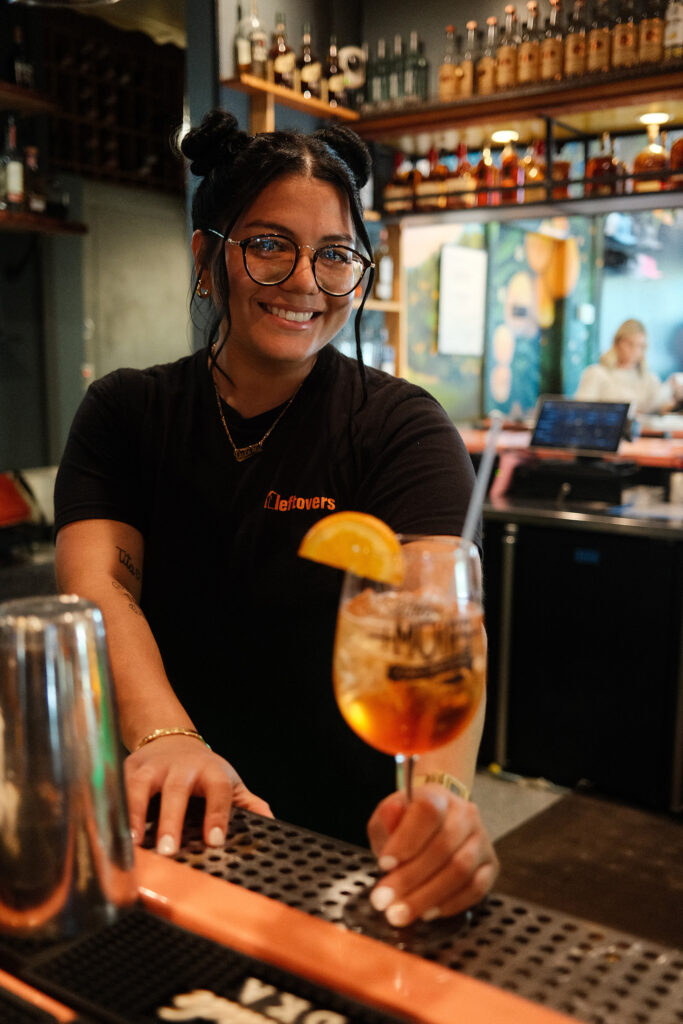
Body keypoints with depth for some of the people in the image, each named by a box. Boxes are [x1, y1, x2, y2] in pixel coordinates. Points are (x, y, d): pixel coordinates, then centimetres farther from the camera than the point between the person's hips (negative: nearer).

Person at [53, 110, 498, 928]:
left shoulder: (399, 427, -5)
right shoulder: (125, 413, 4)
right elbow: (98, 579, -11)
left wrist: (440, 794, -41)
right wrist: (161, 736, -31)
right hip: (158, 832, 2)